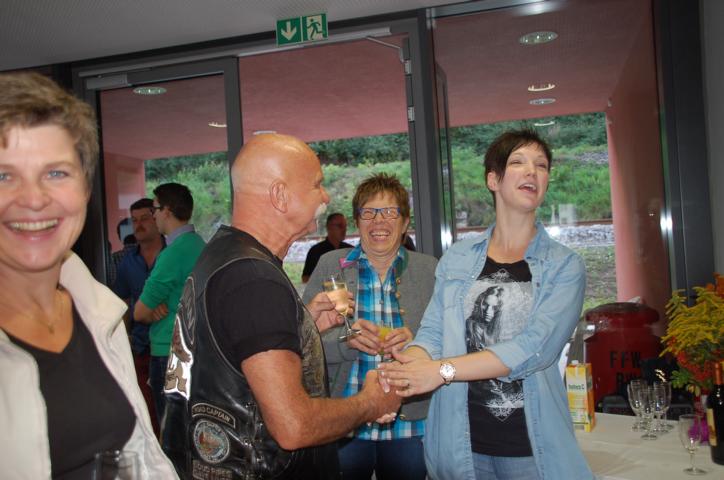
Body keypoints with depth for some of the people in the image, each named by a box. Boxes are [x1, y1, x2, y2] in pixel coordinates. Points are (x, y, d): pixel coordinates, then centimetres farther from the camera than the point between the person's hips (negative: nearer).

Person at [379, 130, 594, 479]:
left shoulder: (564, 266, -3)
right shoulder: (457, 259, 5)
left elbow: (535, 348, -16)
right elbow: (431, 333, 0)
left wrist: (443, 370, -25)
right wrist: (397, 376, -21)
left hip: (532, 444, -1)